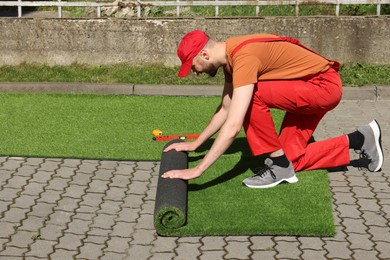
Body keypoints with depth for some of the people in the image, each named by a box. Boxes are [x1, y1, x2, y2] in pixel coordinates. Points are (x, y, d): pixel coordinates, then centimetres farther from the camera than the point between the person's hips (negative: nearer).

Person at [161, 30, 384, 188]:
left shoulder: (244, 57, -29)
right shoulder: (230, 57, 0)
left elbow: (233, 126, -37)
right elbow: (225, 110, 13)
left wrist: (197, 170, -36)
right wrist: (195, 144, 12)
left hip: (325, 86, -10)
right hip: (309, 90, 10)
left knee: (251, 96, -25)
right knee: (290, 159, 5)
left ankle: (279, 165, -10)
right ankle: (359, 140, 19)